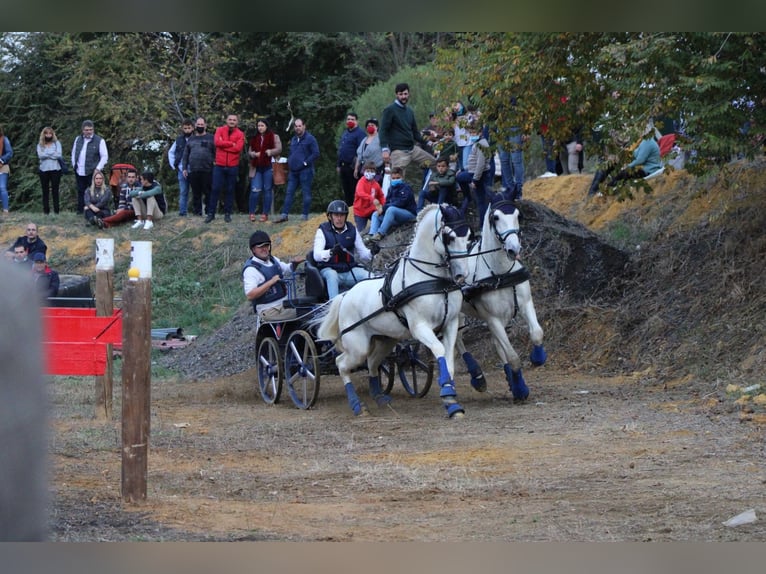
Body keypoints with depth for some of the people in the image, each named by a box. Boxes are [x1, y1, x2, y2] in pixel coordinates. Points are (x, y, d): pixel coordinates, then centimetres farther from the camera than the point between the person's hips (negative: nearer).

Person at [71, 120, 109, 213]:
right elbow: (73, 153, 22)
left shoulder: (99, 141, -3)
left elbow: (105, 156, -2)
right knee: (80, 192, 8)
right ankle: (80, 211, 14)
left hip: (92, 172, -4)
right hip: (79, 172, 4)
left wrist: (98, 168, -10)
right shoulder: (78, 139, 12)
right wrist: (74, 165, 12)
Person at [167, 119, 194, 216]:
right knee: (183, 192, 3)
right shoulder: (179, 140, 10)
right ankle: (182, 212, 3)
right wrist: (174, 165, 11)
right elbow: (171, 152, 21)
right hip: (182, 170, 3)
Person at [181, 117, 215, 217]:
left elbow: (216, 152, 1)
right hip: (193, 171, 4)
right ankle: (197, 212, 9)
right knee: (196, 193, 5)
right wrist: (184, 168, 11)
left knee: (208, 193, -5)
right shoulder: (191, 139, 19)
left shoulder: (211, 138, 7)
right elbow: (185, 155, 20)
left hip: (207, 171, -4)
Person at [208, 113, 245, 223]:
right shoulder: (220, 130, 4)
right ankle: (211, 213, 3)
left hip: (233, 167, 0)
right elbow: (217, 142, -14)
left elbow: (238, 148, -13)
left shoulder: (240, 134, 1)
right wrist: (231, 144, -13)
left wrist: (223, 144, -11)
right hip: (219, 165, 0)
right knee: (215, 189, -1)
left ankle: (227, 213, 12)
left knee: (230, 190, 5)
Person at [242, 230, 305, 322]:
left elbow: (288, 269, 30)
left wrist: (294, 263, 6)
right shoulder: (251, 269, -15)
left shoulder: (272, 260, 12)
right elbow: (250, 295, -24)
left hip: (283, 303, 9)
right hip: (270, 310, -9)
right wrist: (271, 282, -26)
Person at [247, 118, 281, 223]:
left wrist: (270, 152, -21)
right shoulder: (254, 138, 16)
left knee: (267, 190, 2)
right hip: (256, 168, 2)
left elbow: (279, 149, -4)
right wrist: (254, 154, -4)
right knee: (255, 190, -6)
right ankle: (252, 213, 3)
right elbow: (249, 152, 18)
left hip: (268, 167, -2)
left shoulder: (274, 137, 5)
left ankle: (265, 214, 8)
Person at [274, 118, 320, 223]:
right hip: (293, 171, 7)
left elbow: (316, 154, -11)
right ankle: (284, 215, 5)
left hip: (305, 171, -7)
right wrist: (289, 163, 11)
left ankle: (305, 216, 3)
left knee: (306, 194, -1)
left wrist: (306, 162, -13)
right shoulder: (293, 140, 17)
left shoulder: (310, 139, -6)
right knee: (289, 193, 5)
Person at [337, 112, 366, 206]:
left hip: (352, 167, -9)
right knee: (346, 191, 13)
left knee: (354, 191, -6)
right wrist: (339, 165, 19)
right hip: (343, 166, 9)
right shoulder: (345, 133, 18)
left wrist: (357, 168, -22)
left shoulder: (359, 133, -9)